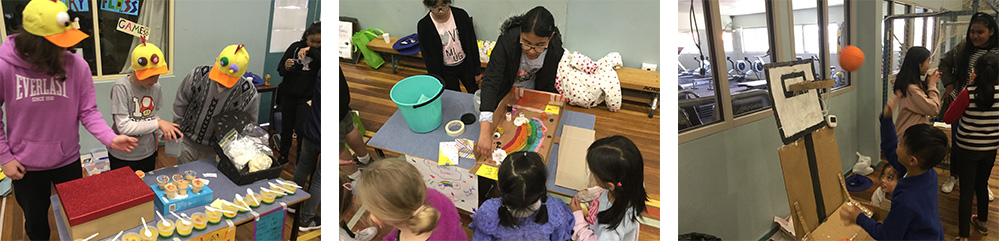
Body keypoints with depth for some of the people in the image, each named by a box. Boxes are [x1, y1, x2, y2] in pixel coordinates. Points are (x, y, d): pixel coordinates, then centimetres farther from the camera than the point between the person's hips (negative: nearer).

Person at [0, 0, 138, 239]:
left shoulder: (77, 65, -16)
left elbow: (88, 111, -8)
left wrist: (110, 138, -24)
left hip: (68, 160, 1)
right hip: (25, 166, -1)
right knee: (35, 221, 21)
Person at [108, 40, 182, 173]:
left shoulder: (155, 86, -3)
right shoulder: (121, 87, -19)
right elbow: (123, 126, -23)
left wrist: (163, 132, -10)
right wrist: (158, 123, -24)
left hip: (148, 153, 5)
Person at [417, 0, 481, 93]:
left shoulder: (461, 15, -16)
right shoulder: (424, 26, -19)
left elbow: (472, 44, -5)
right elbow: (428, 57, -10)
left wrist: (477, 71, 0)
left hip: (465, 65, 1)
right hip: (445, 71, -1)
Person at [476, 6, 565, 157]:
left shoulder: (555, 52, -31)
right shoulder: (507, 41, -42)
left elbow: (548, 85, -13)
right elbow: (491, 82, -48)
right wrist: (485, 132, -56)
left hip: (530, 94, 2)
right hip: (504, 92, -2)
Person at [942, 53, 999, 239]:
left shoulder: (968, 94, -19)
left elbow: (948, 118, -12)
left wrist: (958, 97, -5)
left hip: (968, 150, -4)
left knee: (967, 192, 1)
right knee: (982, 185, 25)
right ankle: (982, 222, 45)